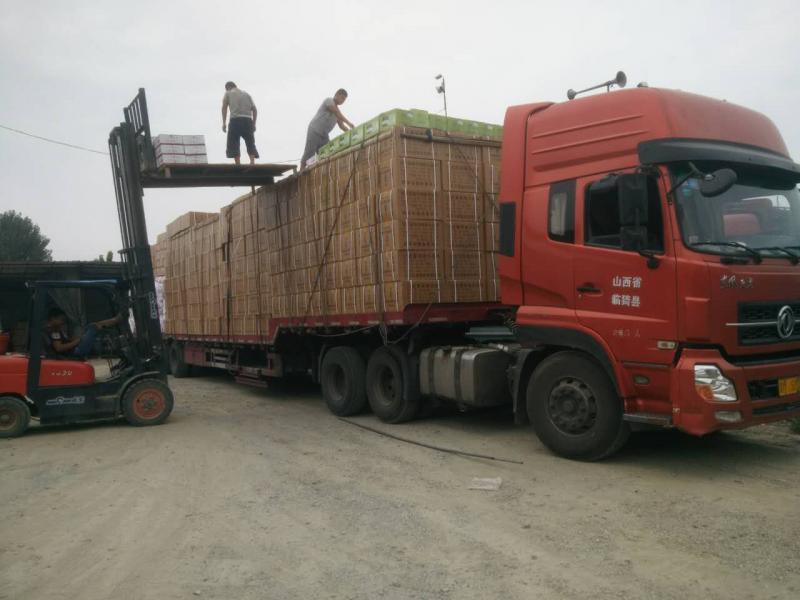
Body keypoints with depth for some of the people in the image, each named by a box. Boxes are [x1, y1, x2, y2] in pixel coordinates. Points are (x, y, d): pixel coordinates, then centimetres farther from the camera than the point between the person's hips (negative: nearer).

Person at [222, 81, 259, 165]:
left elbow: (224, 107, 0)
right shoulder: (246, 94, 24)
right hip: (248, 120, 3)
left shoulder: (228, 93, 14)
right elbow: (255, 109, 16)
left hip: (235, 120, -3)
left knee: (234, 144, -2)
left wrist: (224, 123, -2)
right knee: (250, 144, 8)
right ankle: (252, 163, -9)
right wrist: (253, 123, 18)